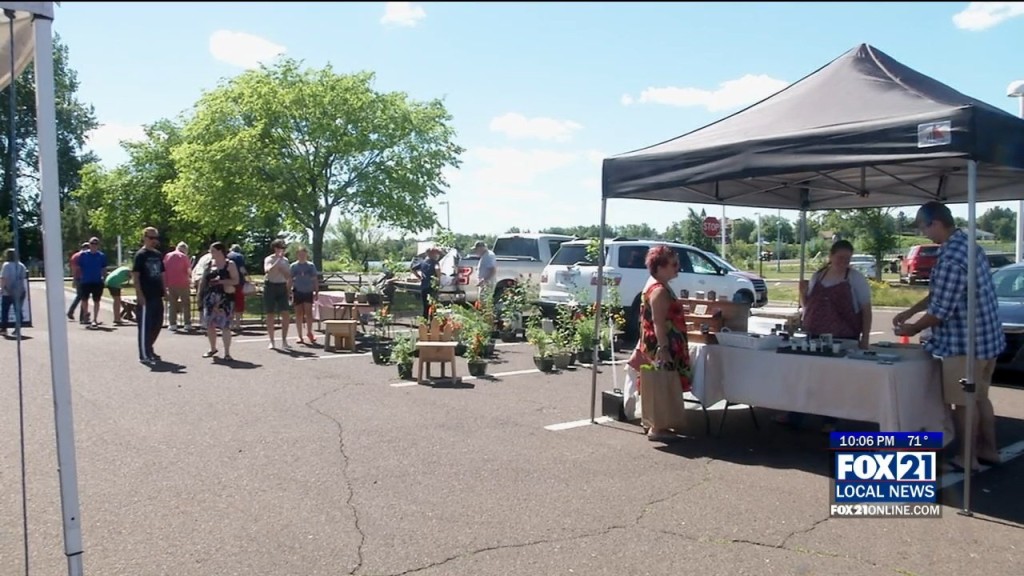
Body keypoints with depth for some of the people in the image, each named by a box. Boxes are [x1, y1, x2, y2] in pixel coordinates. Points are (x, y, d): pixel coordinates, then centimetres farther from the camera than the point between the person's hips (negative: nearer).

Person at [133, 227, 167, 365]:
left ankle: (148, 348, 29)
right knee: (145, 325, -1)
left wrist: (164, 290, 13)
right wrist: (140, 295, -18)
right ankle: (144, 355, 5)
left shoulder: (158, 255, 13)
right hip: (146, 297, -8)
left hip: (157, 296, 8)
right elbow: (135, 276, -12)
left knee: (157, 324, 14)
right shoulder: (140, 255, -8)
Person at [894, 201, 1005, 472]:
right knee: (980, 397, 20)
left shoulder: (951, 258, -24)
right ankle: (989, 449, 30)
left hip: (965, 342, -10)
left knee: (964, 403, 3)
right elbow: (939, 294, 18)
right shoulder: (967, 244, 8)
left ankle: (967, 458, 14)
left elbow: (941, 310, -21)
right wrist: (910, 311, 18)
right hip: (986, 337, 10)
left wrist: (914, 328, -4)